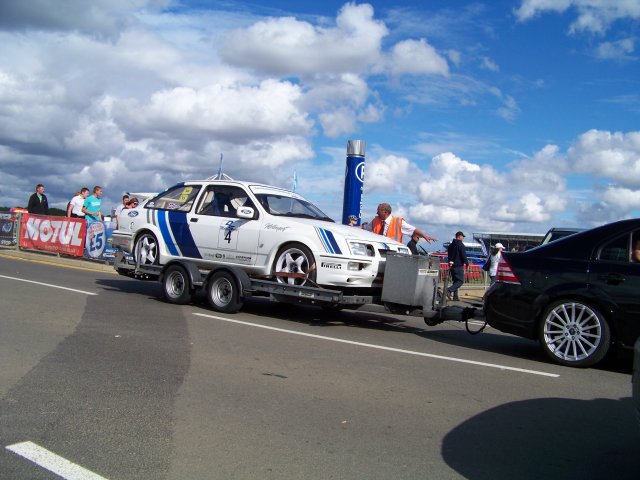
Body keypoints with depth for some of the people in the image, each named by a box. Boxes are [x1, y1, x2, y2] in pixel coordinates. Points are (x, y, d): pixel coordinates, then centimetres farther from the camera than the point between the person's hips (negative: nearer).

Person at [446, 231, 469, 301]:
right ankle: (449, 290, -25)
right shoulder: (460, 244, -10)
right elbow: (463, 255, -13)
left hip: (452, 265, 8)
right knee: (460, 281, -8)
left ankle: (455, 297, 9)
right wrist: (466, 263, -1)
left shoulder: (451, 245, 16)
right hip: (458, 266, -8)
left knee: (455, 281, 12)